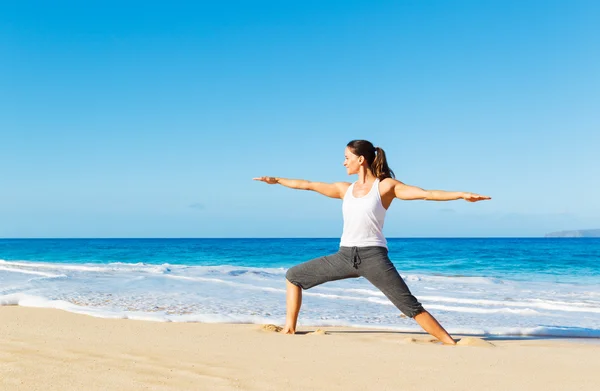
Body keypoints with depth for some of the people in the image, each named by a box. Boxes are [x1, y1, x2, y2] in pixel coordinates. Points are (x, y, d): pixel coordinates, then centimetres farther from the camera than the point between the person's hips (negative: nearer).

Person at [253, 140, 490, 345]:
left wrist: (462, 194, -20)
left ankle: (451, 344, -7)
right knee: (293, 275, 8)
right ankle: (289, 329, 15)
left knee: (410, 307, -12)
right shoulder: (345, 189, 15)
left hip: (373, 255, -6)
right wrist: (277, 180, 31)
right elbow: (308, 185, 24)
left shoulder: (386, 186, 0)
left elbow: (426, 194, -9)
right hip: (344, 256, 6)